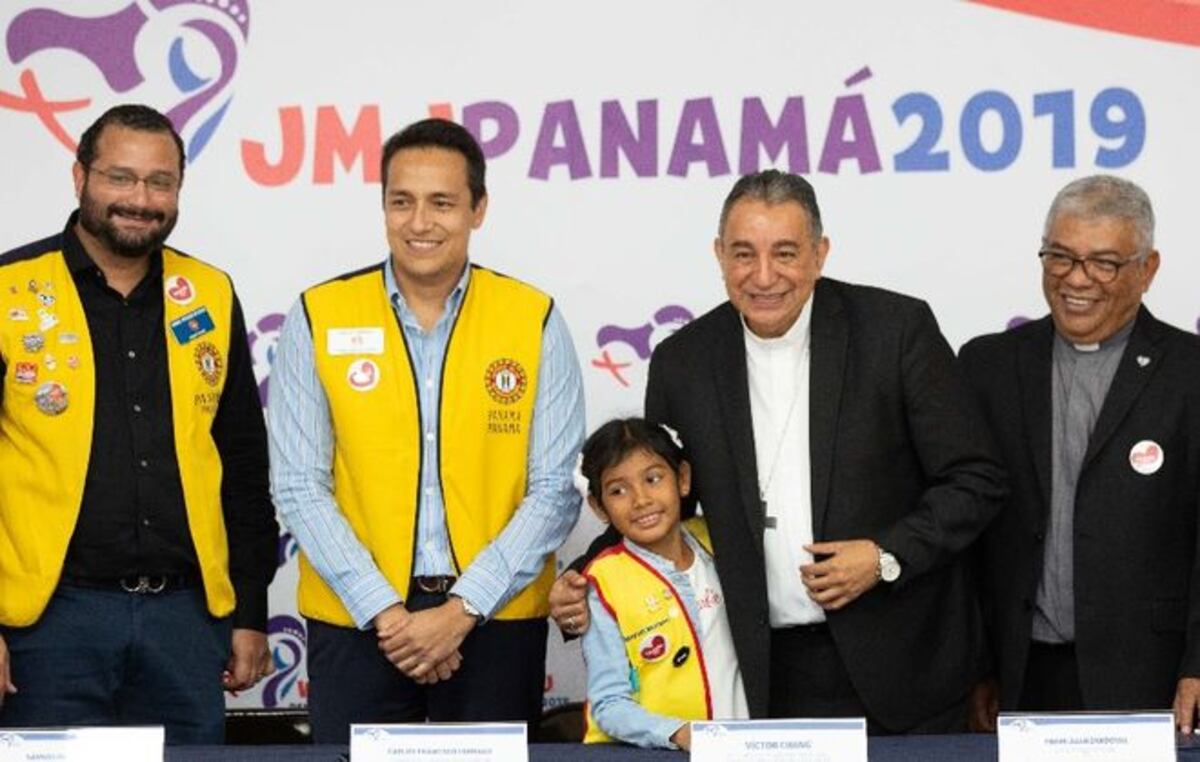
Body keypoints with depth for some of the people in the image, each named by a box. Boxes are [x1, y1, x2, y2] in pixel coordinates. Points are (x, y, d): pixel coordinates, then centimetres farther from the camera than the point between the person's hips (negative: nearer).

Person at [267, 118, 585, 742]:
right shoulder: (319, 318, 1)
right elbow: (299, 487, -2)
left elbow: (555, 491, -2)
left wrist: (462, 610, -11)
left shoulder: (534, 321, 1)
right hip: (354, 620, 0)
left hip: (495, 618, 0)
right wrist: (383, 611, -10)